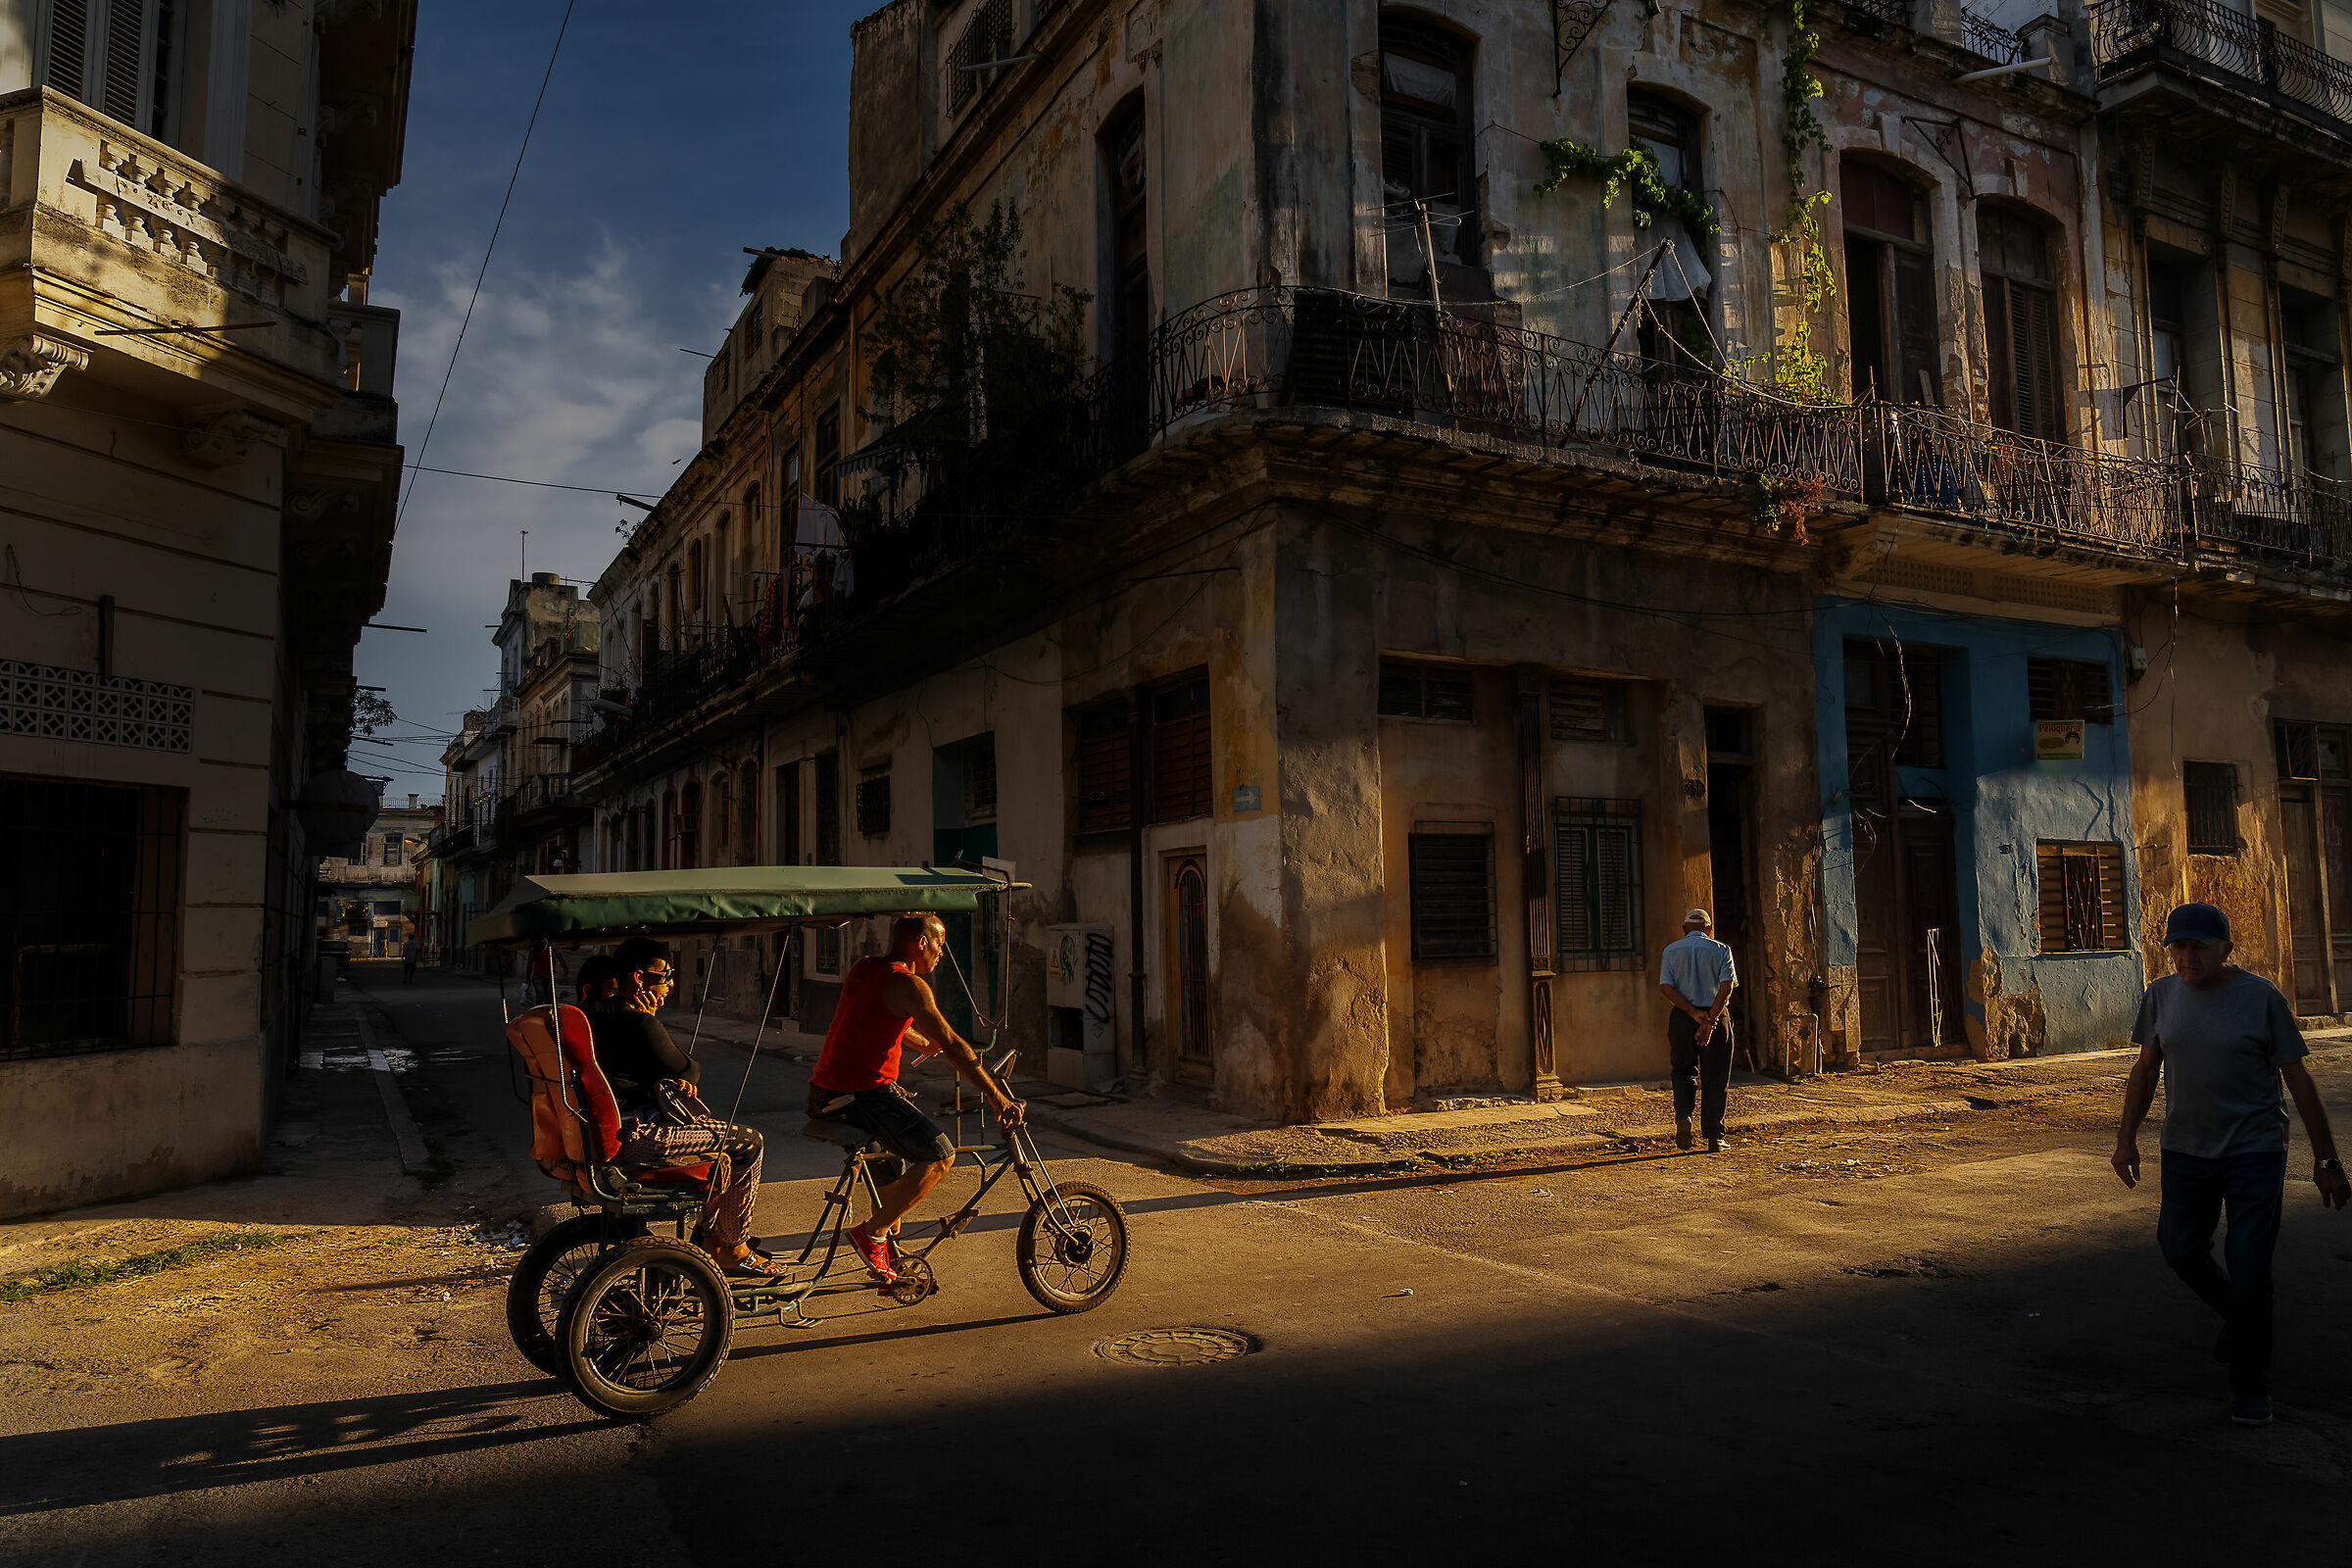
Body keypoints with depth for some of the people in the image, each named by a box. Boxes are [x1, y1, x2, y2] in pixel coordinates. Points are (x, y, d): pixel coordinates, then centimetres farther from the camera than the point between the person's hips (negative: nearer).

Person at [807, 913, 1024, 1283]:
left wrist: (922, 1044, 46)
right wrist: (997, 1096, -16)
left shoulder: (862, 969, 14)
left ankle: (887, 1236, 30)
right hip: (860, 1095, -10)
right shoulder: (907, 984, -14)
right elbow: (952, 1044, -18)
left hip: (826, 1092, 10)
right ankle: (871, 1233, -6)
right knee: (940, 1154, -11)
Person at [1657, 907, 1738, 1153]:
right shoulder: (1721, 950, 1)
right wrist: (1709, 1020, -18)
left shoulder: (1671, 950, 4)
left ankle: (1682, 1115, -5)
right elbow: (1726, 986, -12)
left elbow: (1665, 987, -8)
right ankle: (1714, 1138, 7)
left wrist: (1694, 1013, -13)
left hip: (1682, 1018, 1)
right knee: (1714, 1078, 7)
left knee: (1684, 1072, 18)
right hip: (1716, 1017, -1)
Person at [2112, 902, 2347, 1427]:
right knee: (2181, 1251, 6)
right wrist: (2127, 1138, 5)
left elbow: (2298, 1078, -6)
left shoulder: (2261, 997, -10)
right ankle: (2240, 1315, 37)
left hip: (2255, 1151, -4)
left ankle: (2250, 1385, 11)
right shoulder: (2161, 996, 1)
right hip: (2185, 1150, 4)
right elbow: (2144, 1070, 9)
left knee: (2248, 1262, -5)